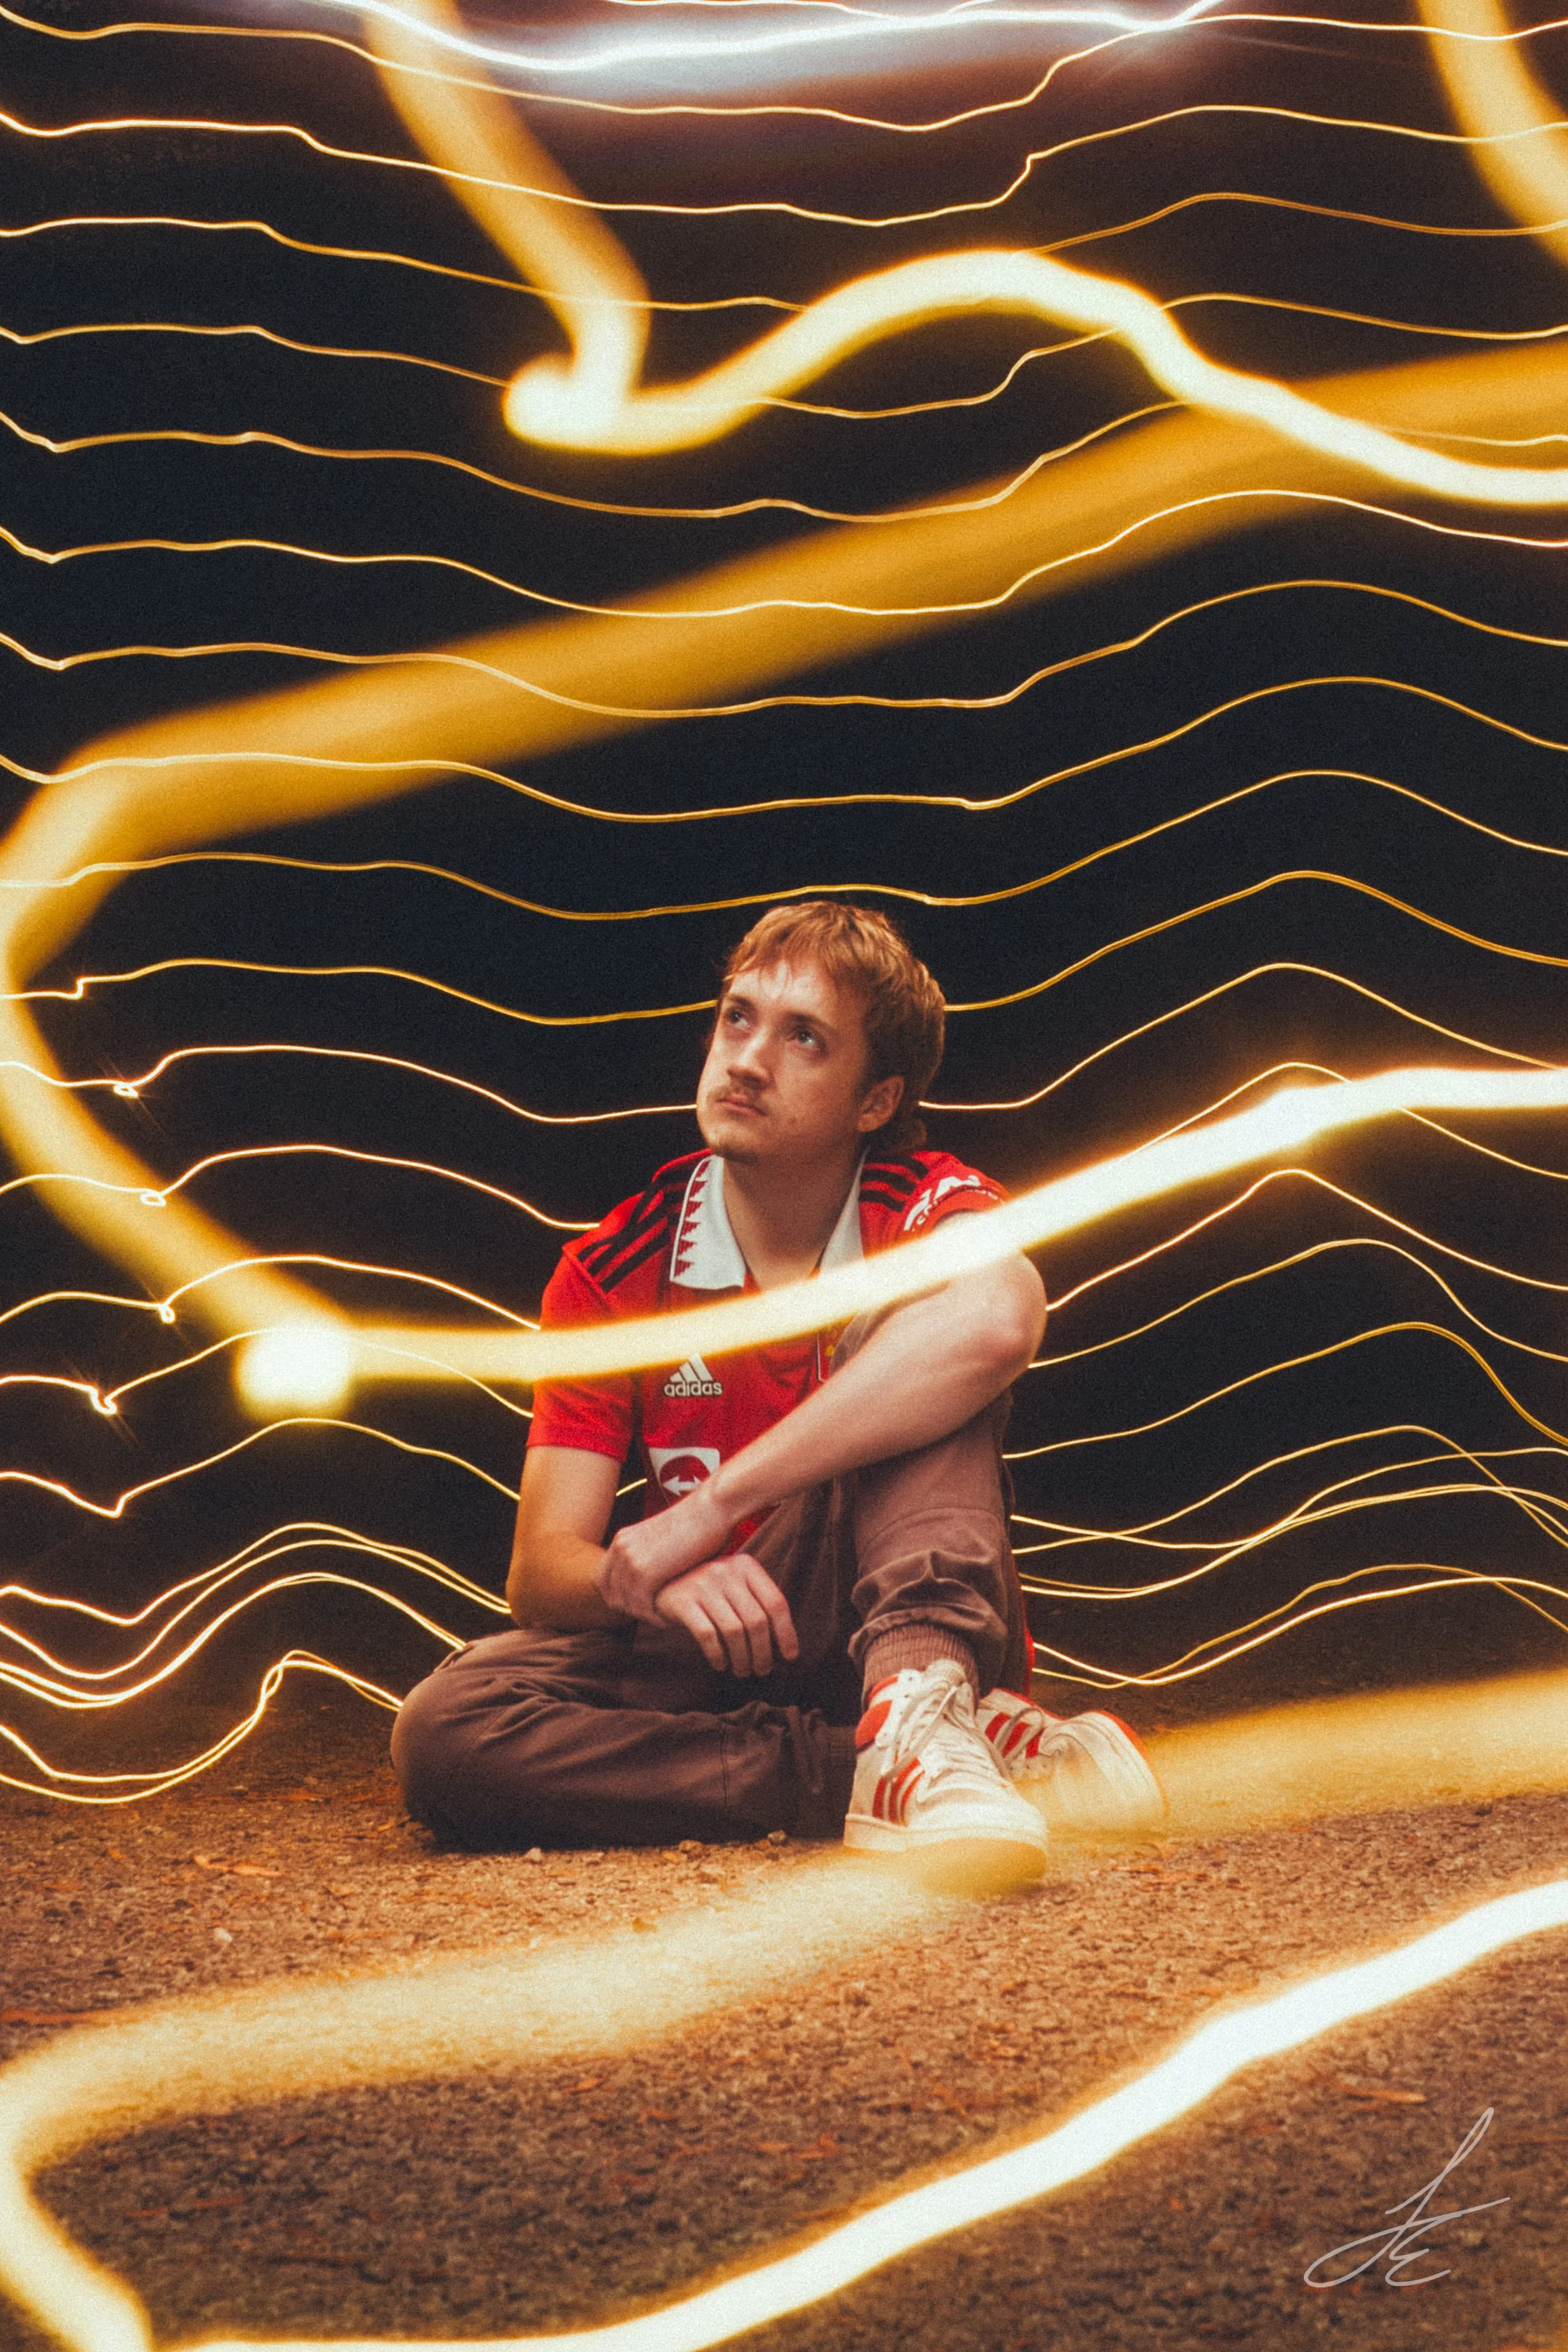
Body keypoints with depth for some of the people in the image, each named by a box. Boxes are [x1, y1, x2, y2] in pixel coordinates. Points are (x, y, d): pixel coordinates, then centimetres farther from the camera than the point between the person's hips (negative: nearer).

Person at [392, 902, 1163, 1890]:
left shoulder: (924, 1208, -6)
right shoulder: (610, 1276, 1)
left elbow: (996, 1322, -34)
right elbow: (542, 1572, -4)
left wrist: (705, 1511, -33)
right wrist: (646, 1583, -30)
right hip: (716, 1659, 3)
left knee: (908, 1350, -23)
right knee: (445, 1727, -27)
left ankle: (920, 1722, -43)